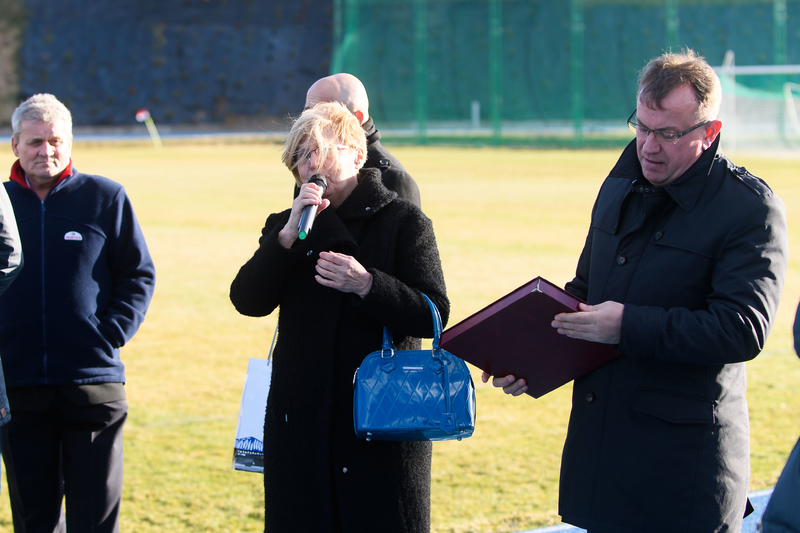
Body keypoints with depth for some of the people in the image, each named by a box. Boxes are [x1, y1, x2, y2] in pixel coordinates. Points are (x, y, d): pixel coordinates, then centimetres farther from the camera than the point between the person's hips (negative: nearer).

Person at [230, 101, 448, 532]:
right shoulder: (284, 227, 13)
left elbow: (433, 315, -8)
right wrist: (289, 236, -15)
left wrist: (366, 285, -22)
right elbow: (247, 301, -3)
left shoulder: (404, 221, 1)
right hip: (301, 422, 3)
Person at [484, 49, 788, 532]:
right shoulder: (620, 188, 13)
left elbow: (743, 329, -20)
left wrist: (630, 326, -24)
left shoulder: (751, 208, -10)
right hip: (601, 438, 7)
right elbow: (584, 291, 23)